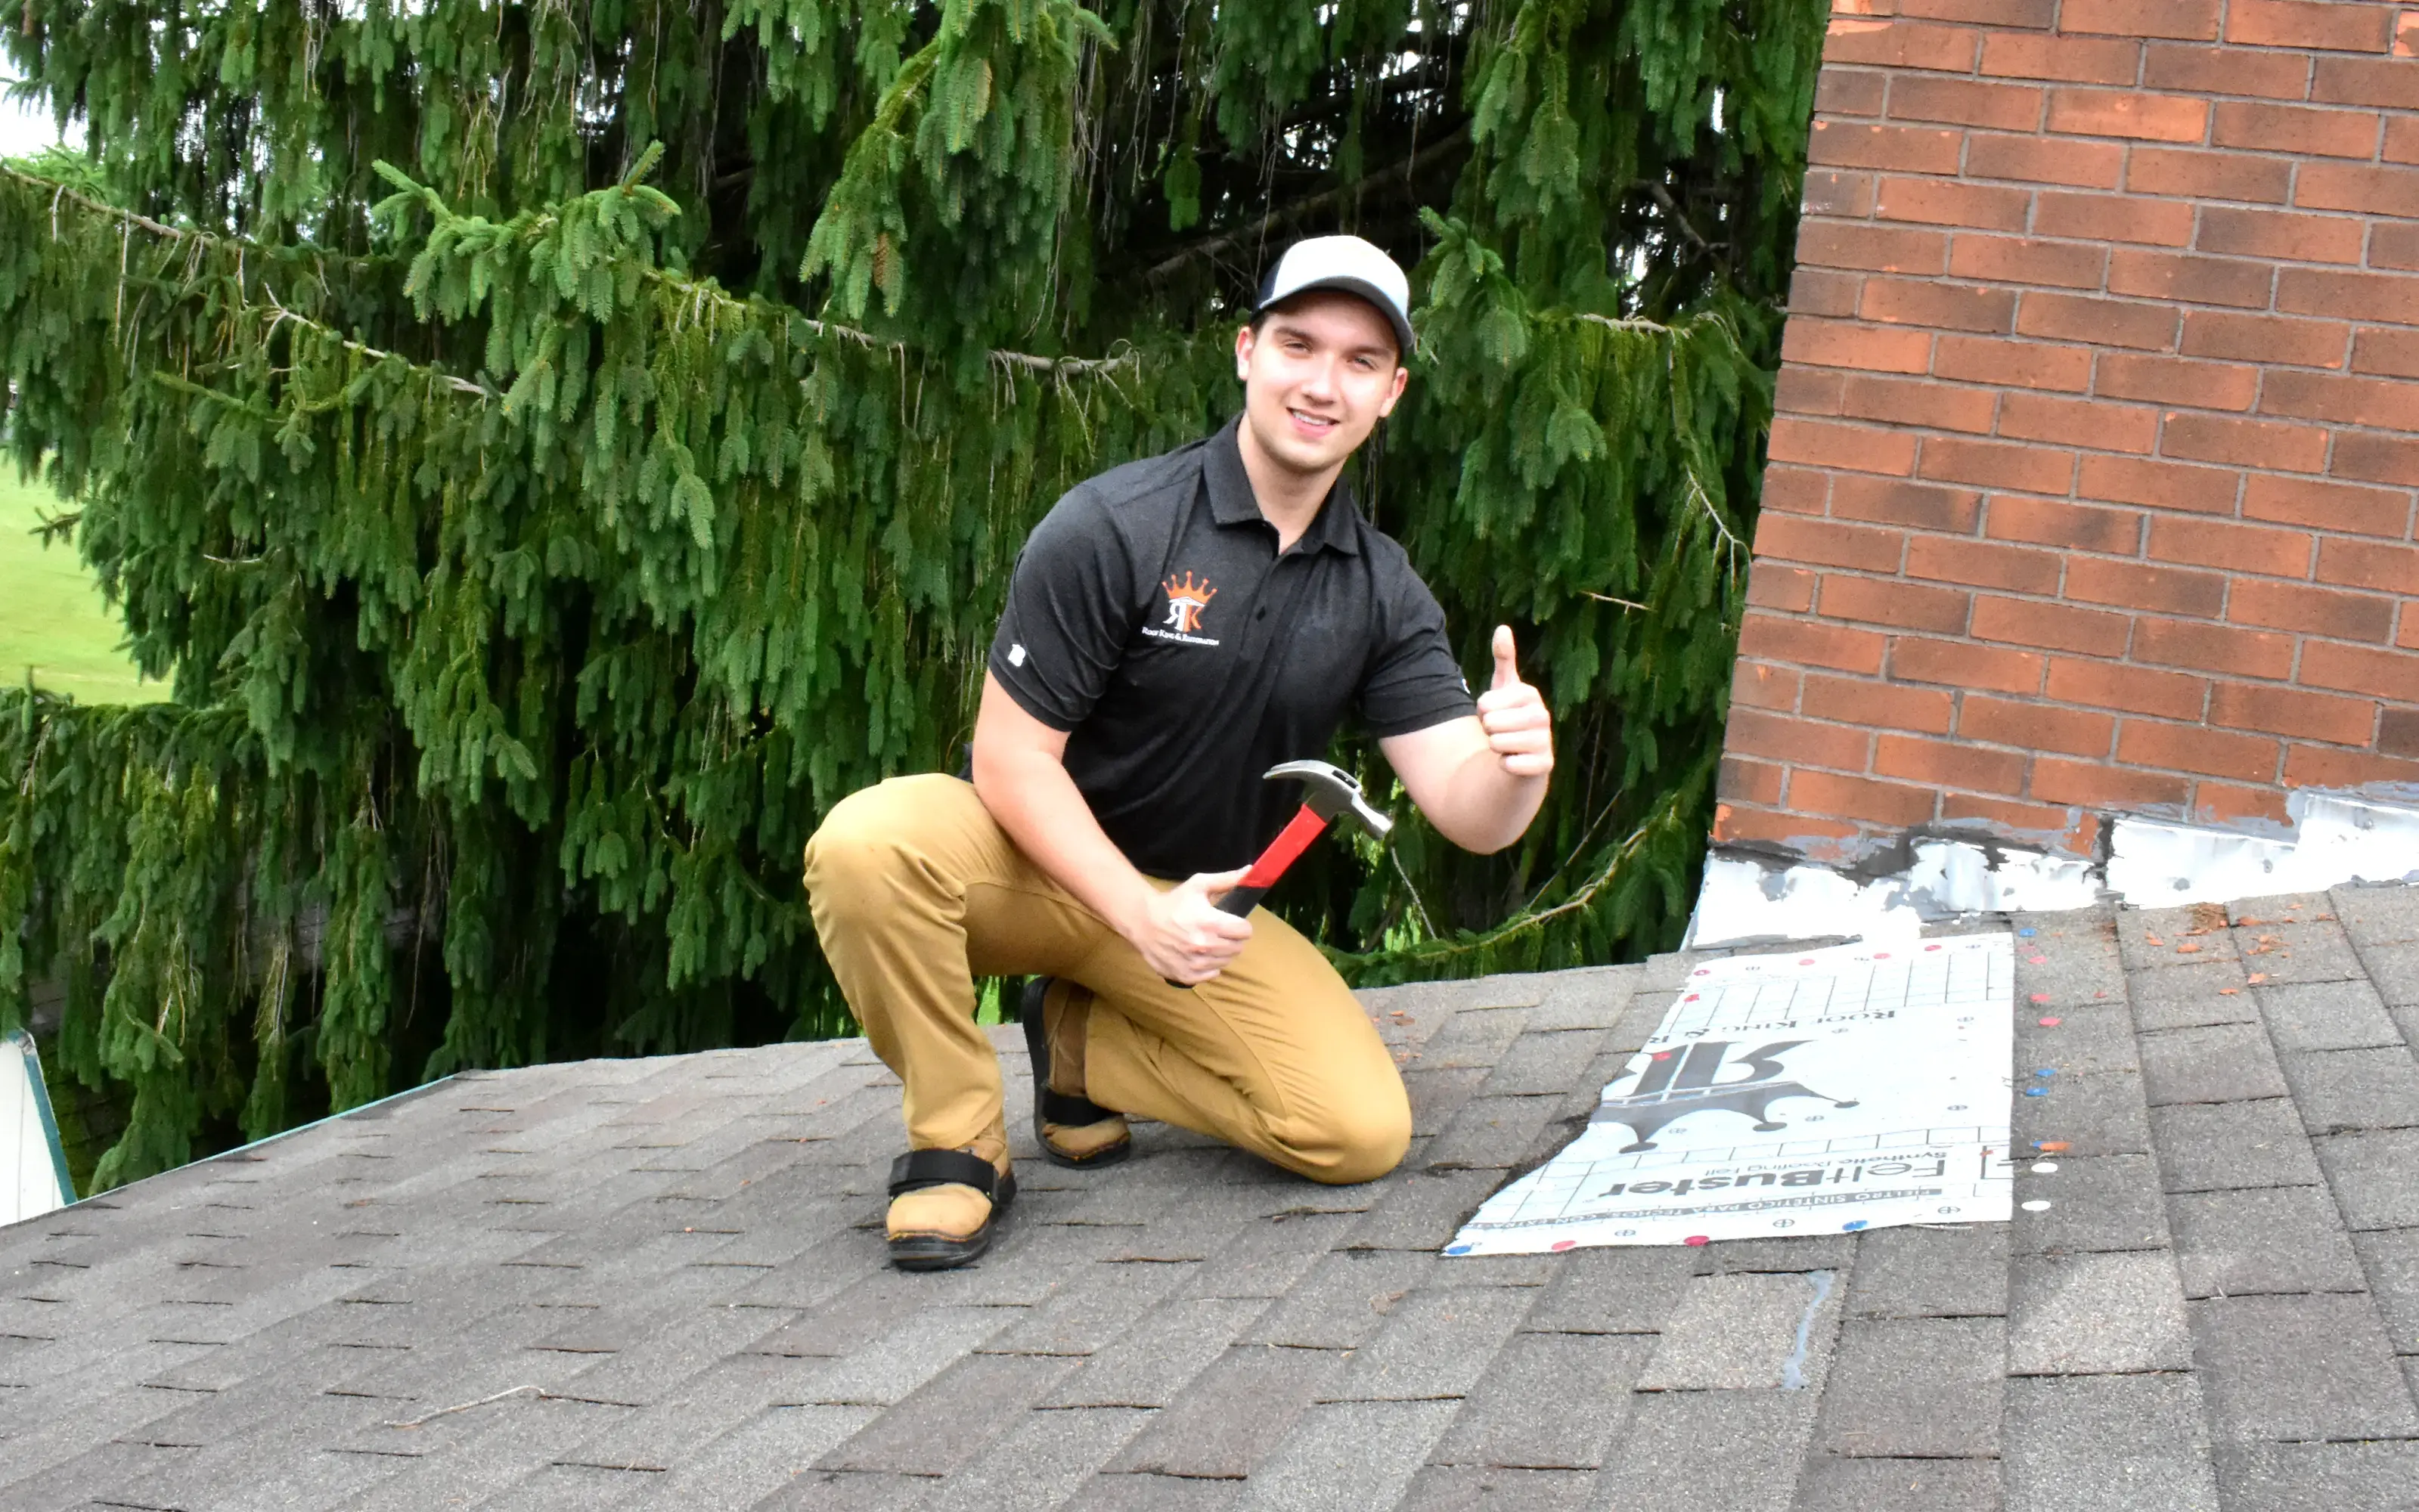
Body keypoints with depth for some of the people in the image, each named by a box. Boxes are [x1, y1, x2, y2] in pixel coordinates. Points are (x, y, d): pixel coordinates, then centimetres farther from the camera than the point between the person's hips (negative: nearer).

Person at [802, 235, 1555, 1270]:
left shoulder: (1383, 594, -1)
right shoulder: (1114, 527, -16)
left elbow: (1467, 815, -9)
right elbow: (1011, 760, -16)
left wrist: (1516, 767, -33)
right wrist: (1141, 915, -27)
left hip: (1194, 904, 4)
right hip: (1036, 864, -4)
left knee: (1364, 1131, -15)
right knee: (867, 843, -36)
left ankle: (1084, 1045, 9)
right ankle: (955, 1139, -13)